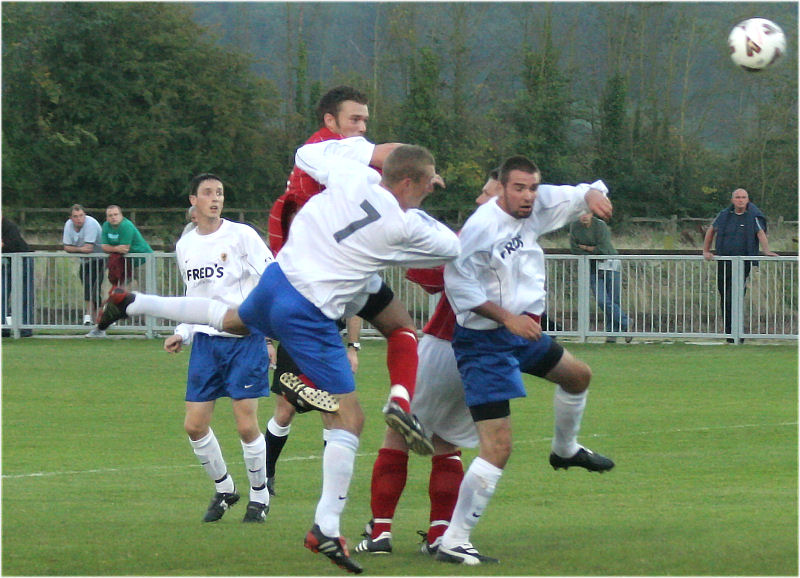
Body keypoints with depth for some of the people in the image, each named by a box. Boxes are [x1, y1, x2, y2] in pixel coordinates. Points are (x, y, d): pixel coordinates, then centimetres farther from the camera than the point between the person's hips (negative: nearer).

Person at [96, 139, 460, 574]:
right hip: (309, 316, -7)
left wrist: (364, 146, 22)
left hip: (277, 277, 7)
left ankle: (132, 304, 42)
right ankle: (326, 529, -10)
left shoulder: (352, 176, -3)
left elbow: (306, 155, 15)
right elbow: (452, 248, 2)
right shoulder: (404, 227, -15)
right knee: (348, 419, -4)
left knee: (233, 320, 42)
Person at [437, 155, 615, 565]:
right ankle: (453, 543, -13)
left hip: (522, 332, 9)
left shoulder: (535, 208, 0)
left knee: (578, 376, 31)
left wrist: (593, 194, -13)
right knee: (497, 448, -15)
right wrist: (507, 317, -26)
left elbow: (576, 196, 12)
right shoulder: (482, 226, -24)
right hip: (484, 342, -9)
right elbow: (459, 283, -24)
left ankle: (565, 450, 59)